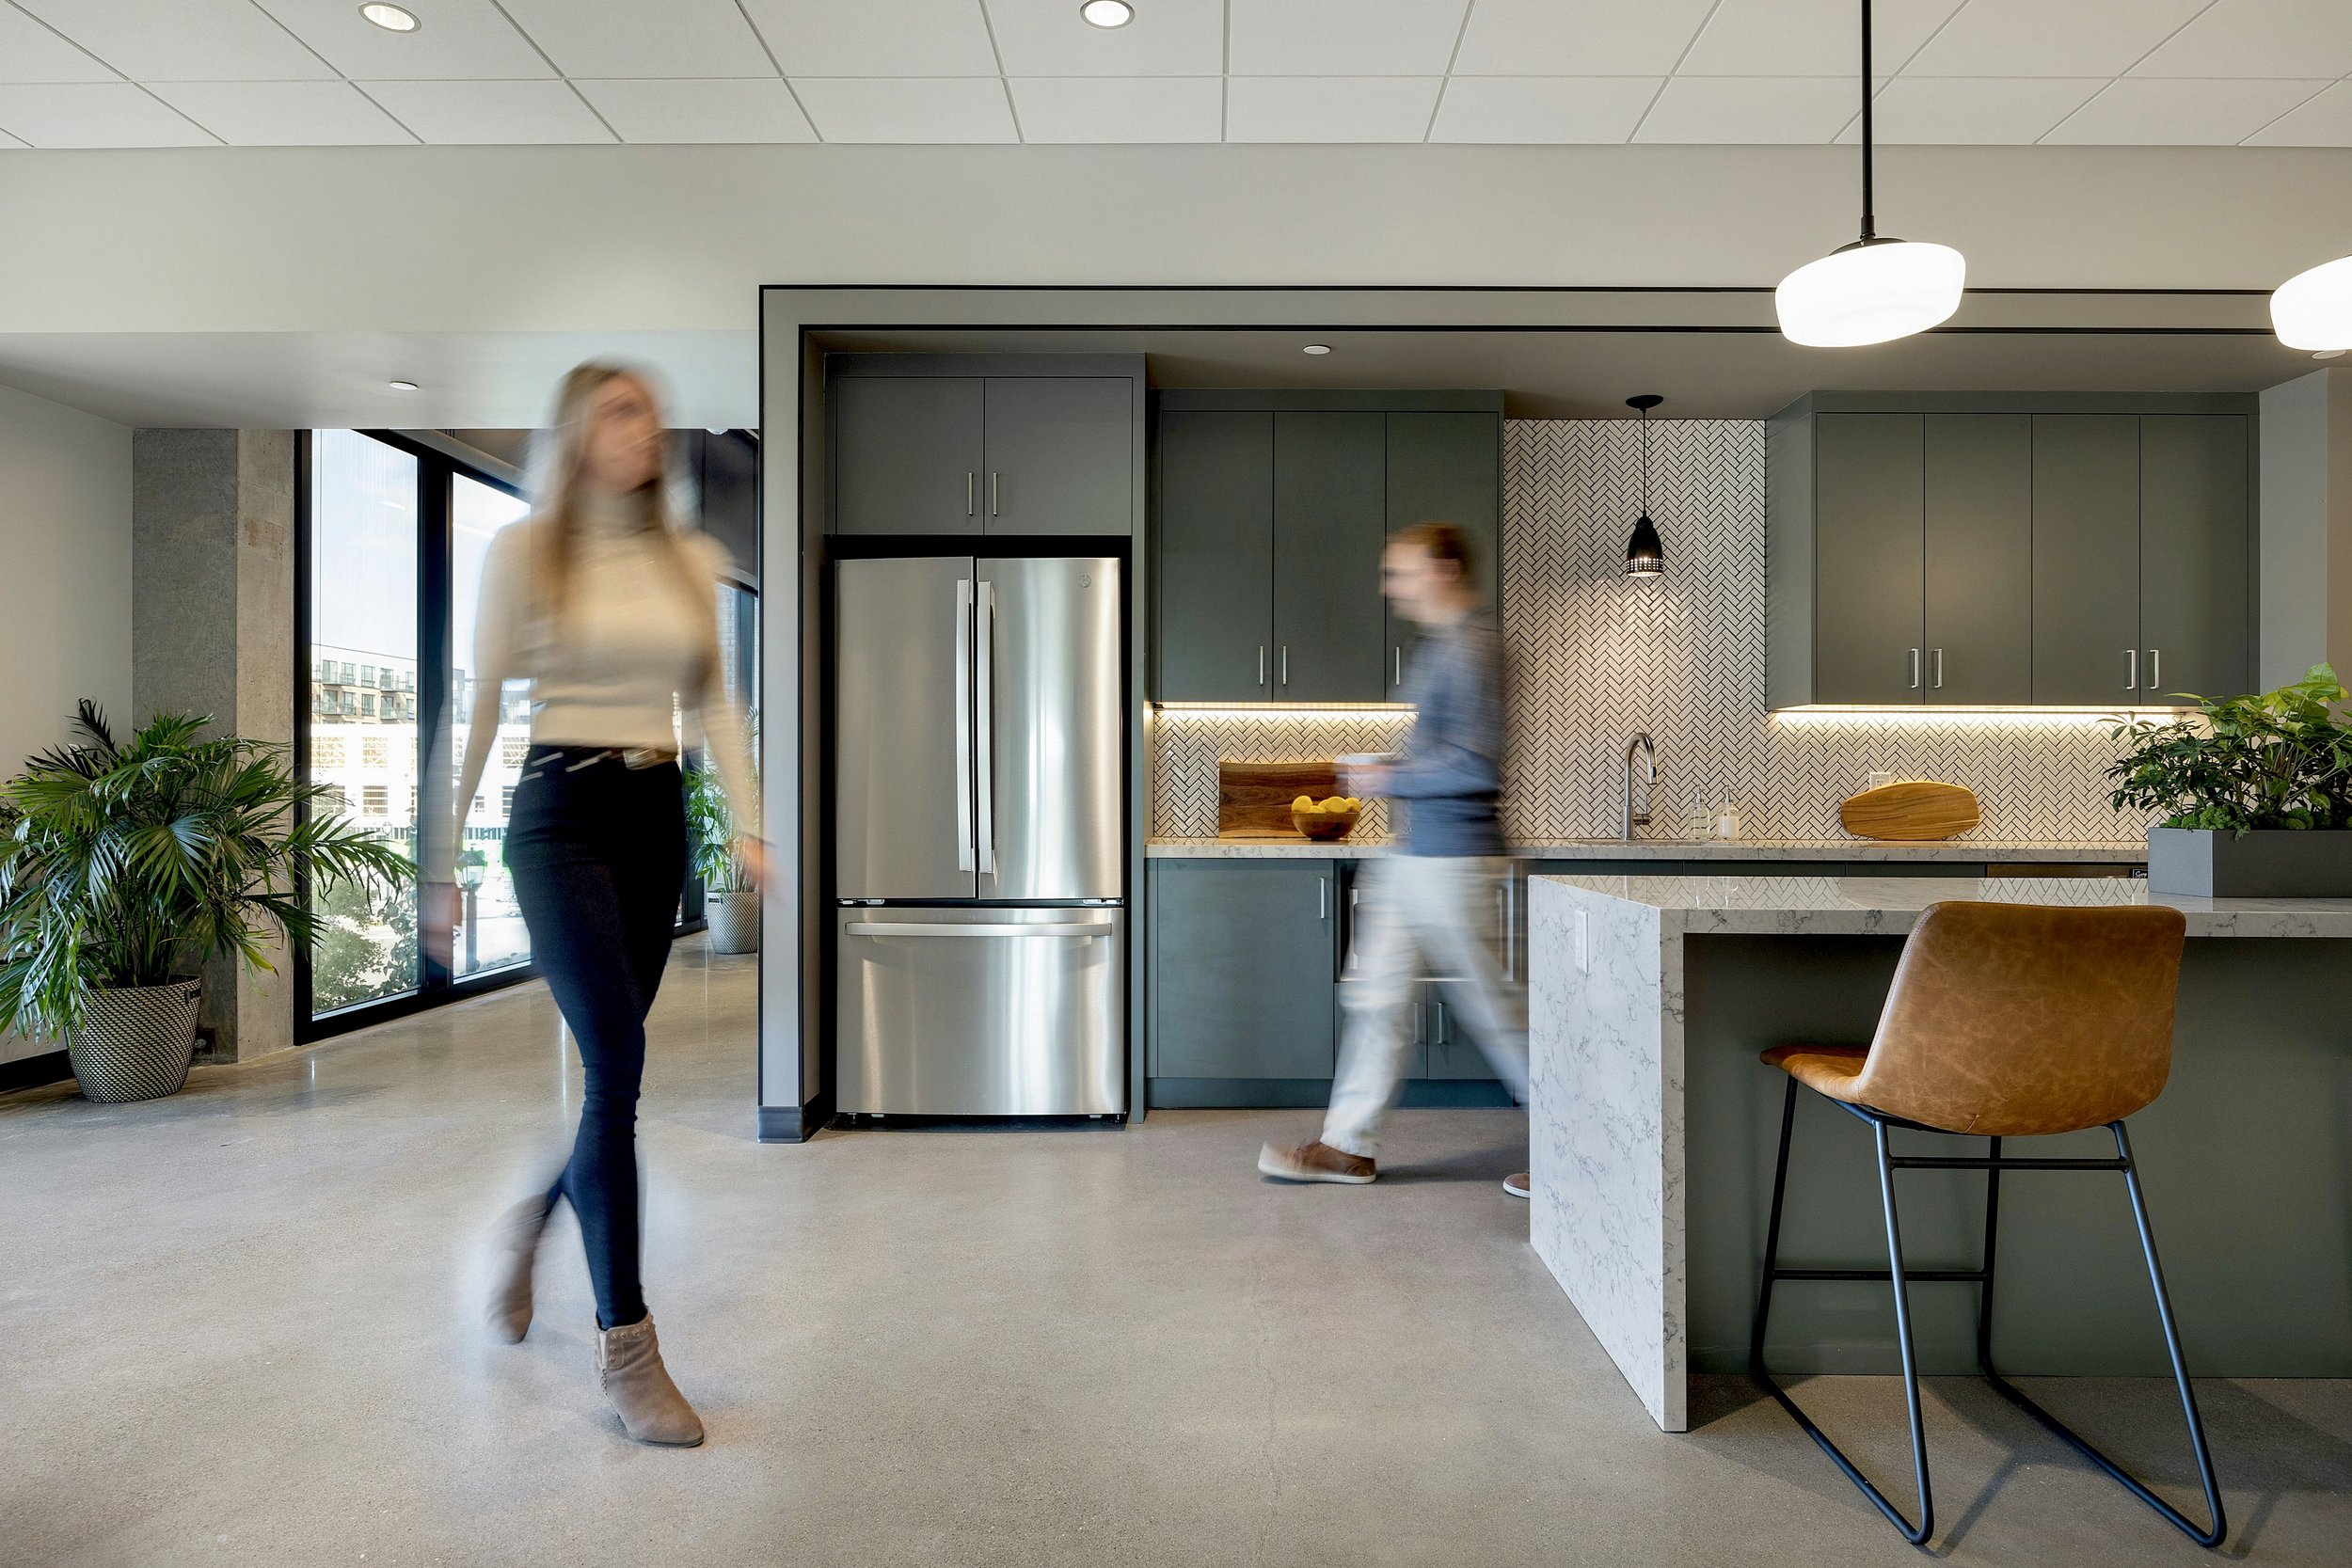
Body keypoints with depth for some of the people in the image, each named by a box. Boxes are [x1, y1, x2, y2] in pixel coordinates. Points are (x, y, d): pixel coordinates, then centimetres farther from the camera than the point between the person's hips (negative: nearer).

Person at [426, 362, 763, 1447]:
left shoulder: (693, 558, 11)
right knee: (617, 1061, -14)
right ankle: (624, 1347, -5)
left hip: (659, 815, 4)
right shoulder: (522, 550, 0)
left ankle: (526, 1223, 41)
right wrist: (448, 849, 1)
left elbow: (713, 703, 11)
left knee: (608, 1063, 11)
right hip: (561, 809, -4)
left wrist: (749, 826, 1)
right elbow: (481, 704, 1)